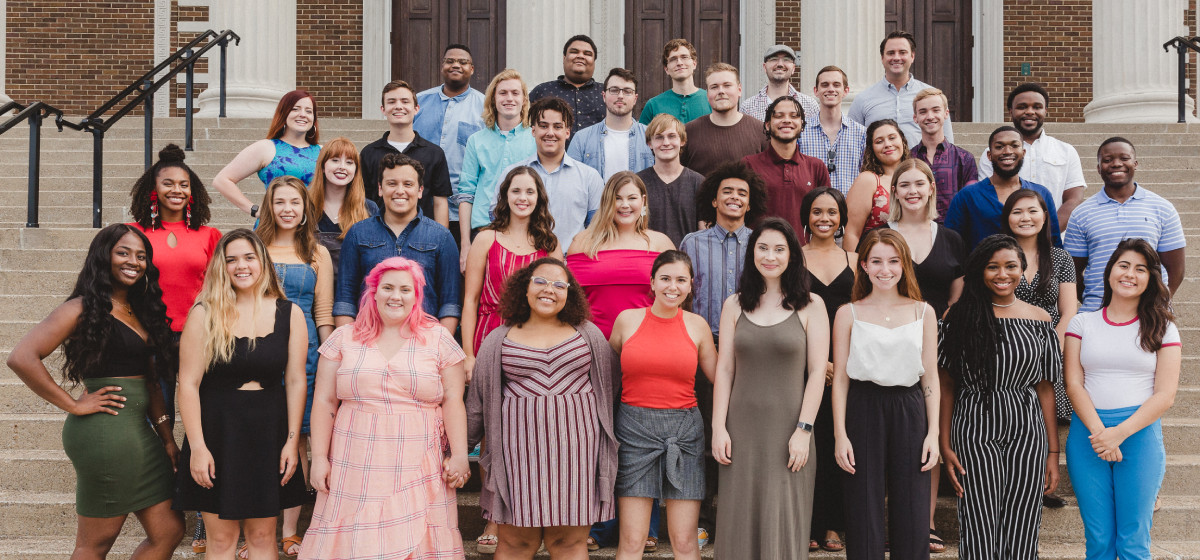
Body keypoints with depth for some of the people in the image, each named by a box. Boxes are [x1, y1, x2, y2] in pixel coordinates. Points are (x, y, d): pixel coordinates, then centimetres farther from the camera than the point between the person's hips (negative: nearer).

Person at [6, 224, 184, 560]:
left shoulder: (141, 312, 15)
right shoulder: (84, 308, -8)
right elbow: (21, 358, -19)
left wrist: (167, 438, 12)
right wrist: (73, 404, -14)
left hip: (140, 431, 8)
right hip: (105, 431, -8)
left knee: (168, 532, 8)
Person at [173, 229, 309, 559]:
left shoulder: (289, 314, 2)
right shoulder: (204, 314, -4)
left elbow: (296, 381, 2)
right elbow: (189, 384, -6)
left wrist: (292, 440, -3)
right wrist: (197, 446, -11)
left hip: (268, 433, 2)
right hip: (217, 432, -1)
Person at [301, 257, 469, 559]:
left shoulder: (438, 339, 7)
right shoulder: (344, 338, 10)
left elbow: (452, 401, 3)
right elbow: (324, 401, 9)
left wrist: (459, 455, -5)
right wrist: (319, 458, 2)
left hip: (419, 468, -1)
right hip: (356, 468, 1)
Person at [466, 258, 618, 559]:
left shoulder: (588, 334, 10)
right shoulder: (499, 340, 8)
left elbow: (609, 390, 16)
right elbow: (477, 402, 13)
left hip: (575, 451, 1)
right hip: (519, 452, 0)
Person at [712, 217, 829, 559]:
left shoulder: (810, 306, 2)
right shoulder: (735, 306, 9)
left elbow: (817, 372, -2)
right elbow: (724, 369, 7)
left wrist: (804, 429, -9)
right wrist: (718, 427, -1)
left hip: (788, 426, -2)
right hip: (742, 429, 2)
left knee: (784, 522, 1)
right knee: (740, 520, 5)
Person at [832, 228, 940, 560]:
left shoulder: (923, 313, 9)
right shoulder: (849, 314, 4)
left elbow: (930, 377, 8)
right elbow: (840, 378, 2)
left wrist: (933, 432, 1)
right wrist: (840, 434, -5)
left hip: (909, 411, 1)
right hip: (863, 411, -1)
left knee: (911, 517, 2)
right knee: (864, 515, 1)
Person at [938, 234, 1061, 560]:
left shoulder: (1038, 319, 8)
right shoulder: (961, 317, 1)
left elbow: (1045, 388, 9)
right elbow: (946, 386, 1)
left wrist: (1053, 453, 6)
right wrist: (945, 446, -4)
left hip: (1028, 435, 2)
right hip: (975, 434, -2)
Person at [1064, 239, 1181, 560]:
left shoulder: (1161, 328, 7)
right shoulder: (1082, 323, 10)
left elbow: (1165, 394, -1)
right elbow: (1073, 384, 2)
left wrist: (1119, 433, -13)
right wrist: (1098, 432, -14)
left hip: (1139, 432, -1)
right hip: (1088, 431, 1)